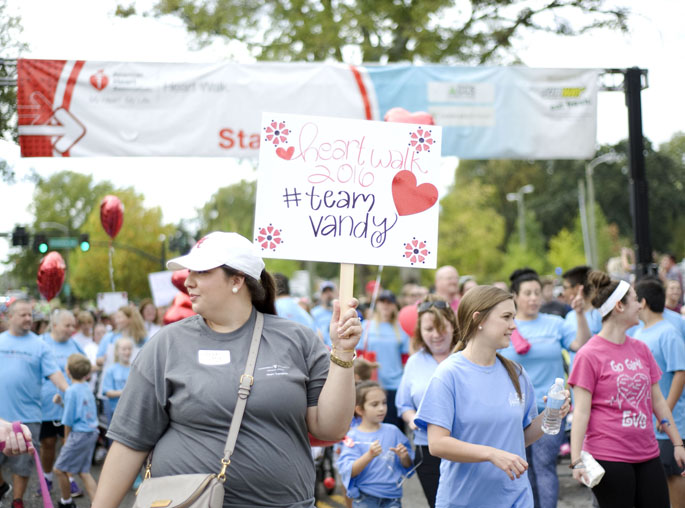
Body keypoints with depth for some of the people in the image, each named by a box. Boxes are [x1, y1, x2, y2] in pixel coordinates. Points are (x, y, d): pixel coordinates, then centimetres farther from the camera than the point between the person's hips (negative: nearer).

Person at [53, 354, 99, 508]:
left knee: (59, 470, 6)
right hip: (91, 433, 8)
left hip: (79, 434, -8)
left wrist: (66, 440, 3)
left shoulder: (71, 391, -14)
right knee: (84, 472, 13)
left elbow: (68, 421, -10)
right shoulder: (87, 388, 7)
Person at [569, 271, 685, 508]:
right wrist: (577, 460, -18)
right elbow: (581, 412, -11)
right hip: (608, 457, -6)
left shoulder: (640, 349, 11)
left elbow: (657, 401, 17)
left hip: (647, 454, 6)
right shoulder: (589, 355, -8)